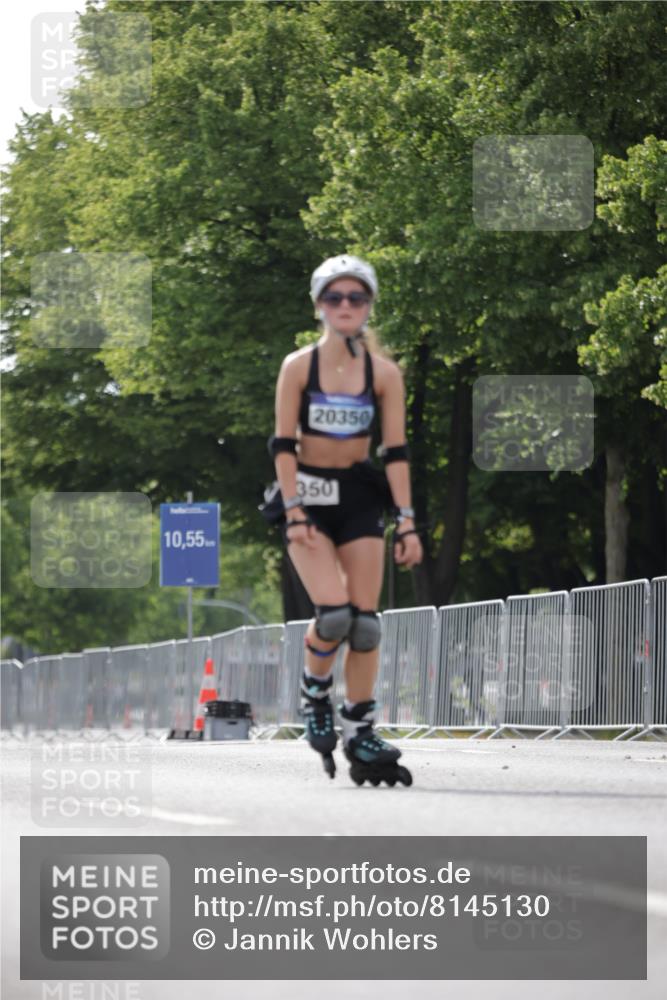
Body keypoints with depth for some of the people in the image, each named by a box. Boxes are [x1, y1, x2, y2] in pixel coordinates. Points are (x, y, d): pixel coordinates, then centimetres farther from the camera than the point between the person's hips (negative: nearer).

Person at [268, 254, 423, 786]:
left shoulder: (383, 372, 0)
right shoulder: (299, 367, -4)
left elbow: (397, 451, 0)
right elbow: (283, 443, -5)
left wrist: (406, 520, -5)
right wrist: (294, 511, -14)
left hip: (361, 496, 2)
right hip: (309, 493, -2)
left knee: (365, 621, -3)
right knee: (334, 613, -19)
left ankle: (361, 735, 5)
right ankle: (315, 689, 10)